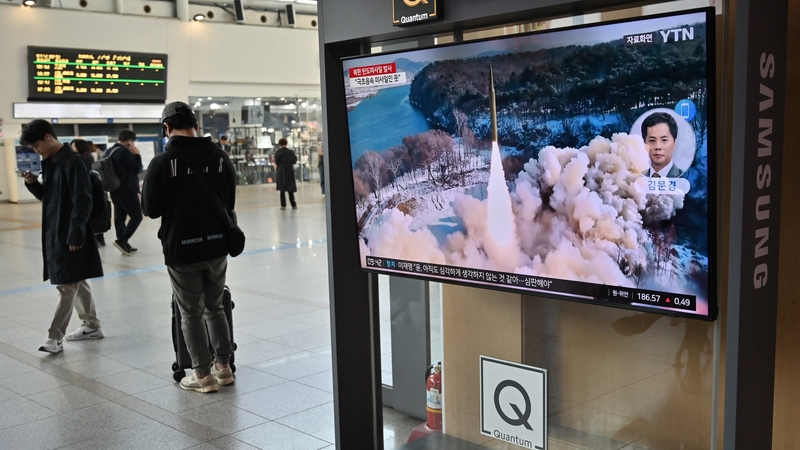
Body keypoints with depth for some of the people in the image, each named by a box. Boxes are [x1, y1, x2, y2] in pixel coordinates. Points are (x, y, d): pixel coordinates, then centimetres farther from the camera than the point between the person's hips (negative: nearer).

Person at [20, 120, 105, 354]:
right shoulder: (50, 162, 11)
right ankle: (92, 326, 27)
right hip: (55, 233, 9)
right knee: (77, 282, 16)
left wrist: (75, 235, -22)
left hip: (70, 235, -9)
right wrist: (33, 183, 1)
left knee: (67, 286, -3)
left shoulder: (73, 161, -16)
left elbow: (83, 201, -20)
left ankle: (55, 337, 1)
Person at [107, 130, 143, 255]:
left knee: (120, 217, 9)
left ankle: (124, 245, 11)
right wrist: (137, 155, -4)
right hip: (127, 190, -9)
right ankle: (121, 241, -11)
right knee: (136, 216, -2)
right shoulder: (124, 152, -16)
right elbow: (137, 169, -15)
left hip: (115, 190, 9)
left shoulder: (110, 151, 12)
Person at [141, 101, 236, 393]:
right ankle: (223, 366, 24)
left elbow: (151, 210, -10)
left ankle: (203, 374, 15)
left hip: (181, 250, -4)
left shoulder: (162, 163, -13)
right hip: (217, 247, 4)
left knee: (191, 313, 9)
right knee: (215, 307, 20)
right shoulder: (219, 156, 0)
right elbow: (230, 202, 7)